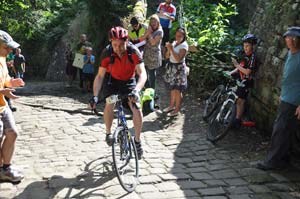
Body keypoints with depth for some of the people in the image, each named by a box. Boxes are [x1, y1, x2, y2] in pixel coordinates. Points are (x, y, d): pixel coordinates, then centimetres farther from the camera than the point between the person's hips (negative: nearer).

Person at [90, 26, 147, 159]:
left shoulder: (134, 52, -29)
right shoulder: (107, 53, -26)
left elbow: (142, 74, -35)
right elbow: (100, 76, -22)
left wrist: (136, 90, -52)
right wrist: (95, 96, -32)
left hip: (129, 81, 0)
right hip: (112, 80, 0)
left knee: (137, 109, -15)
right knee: (109, 104, -23)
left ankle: (137, 141, 5)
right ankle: (108, 133, 2)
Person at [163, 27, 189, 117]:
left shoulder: (184, 45, -14)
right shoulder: (174, 43, 8)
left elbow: (178, 58, -24)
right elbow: (167, 56, 9)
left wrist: (171, 49, -24)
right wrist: (168, 49, -9)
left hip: (179, 68, -8)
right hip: (171, 66, 8)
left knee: (177, 90, -1)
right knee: (172, 88, 18)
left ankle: (176, 110, 10)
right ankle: (171, 105, 32)